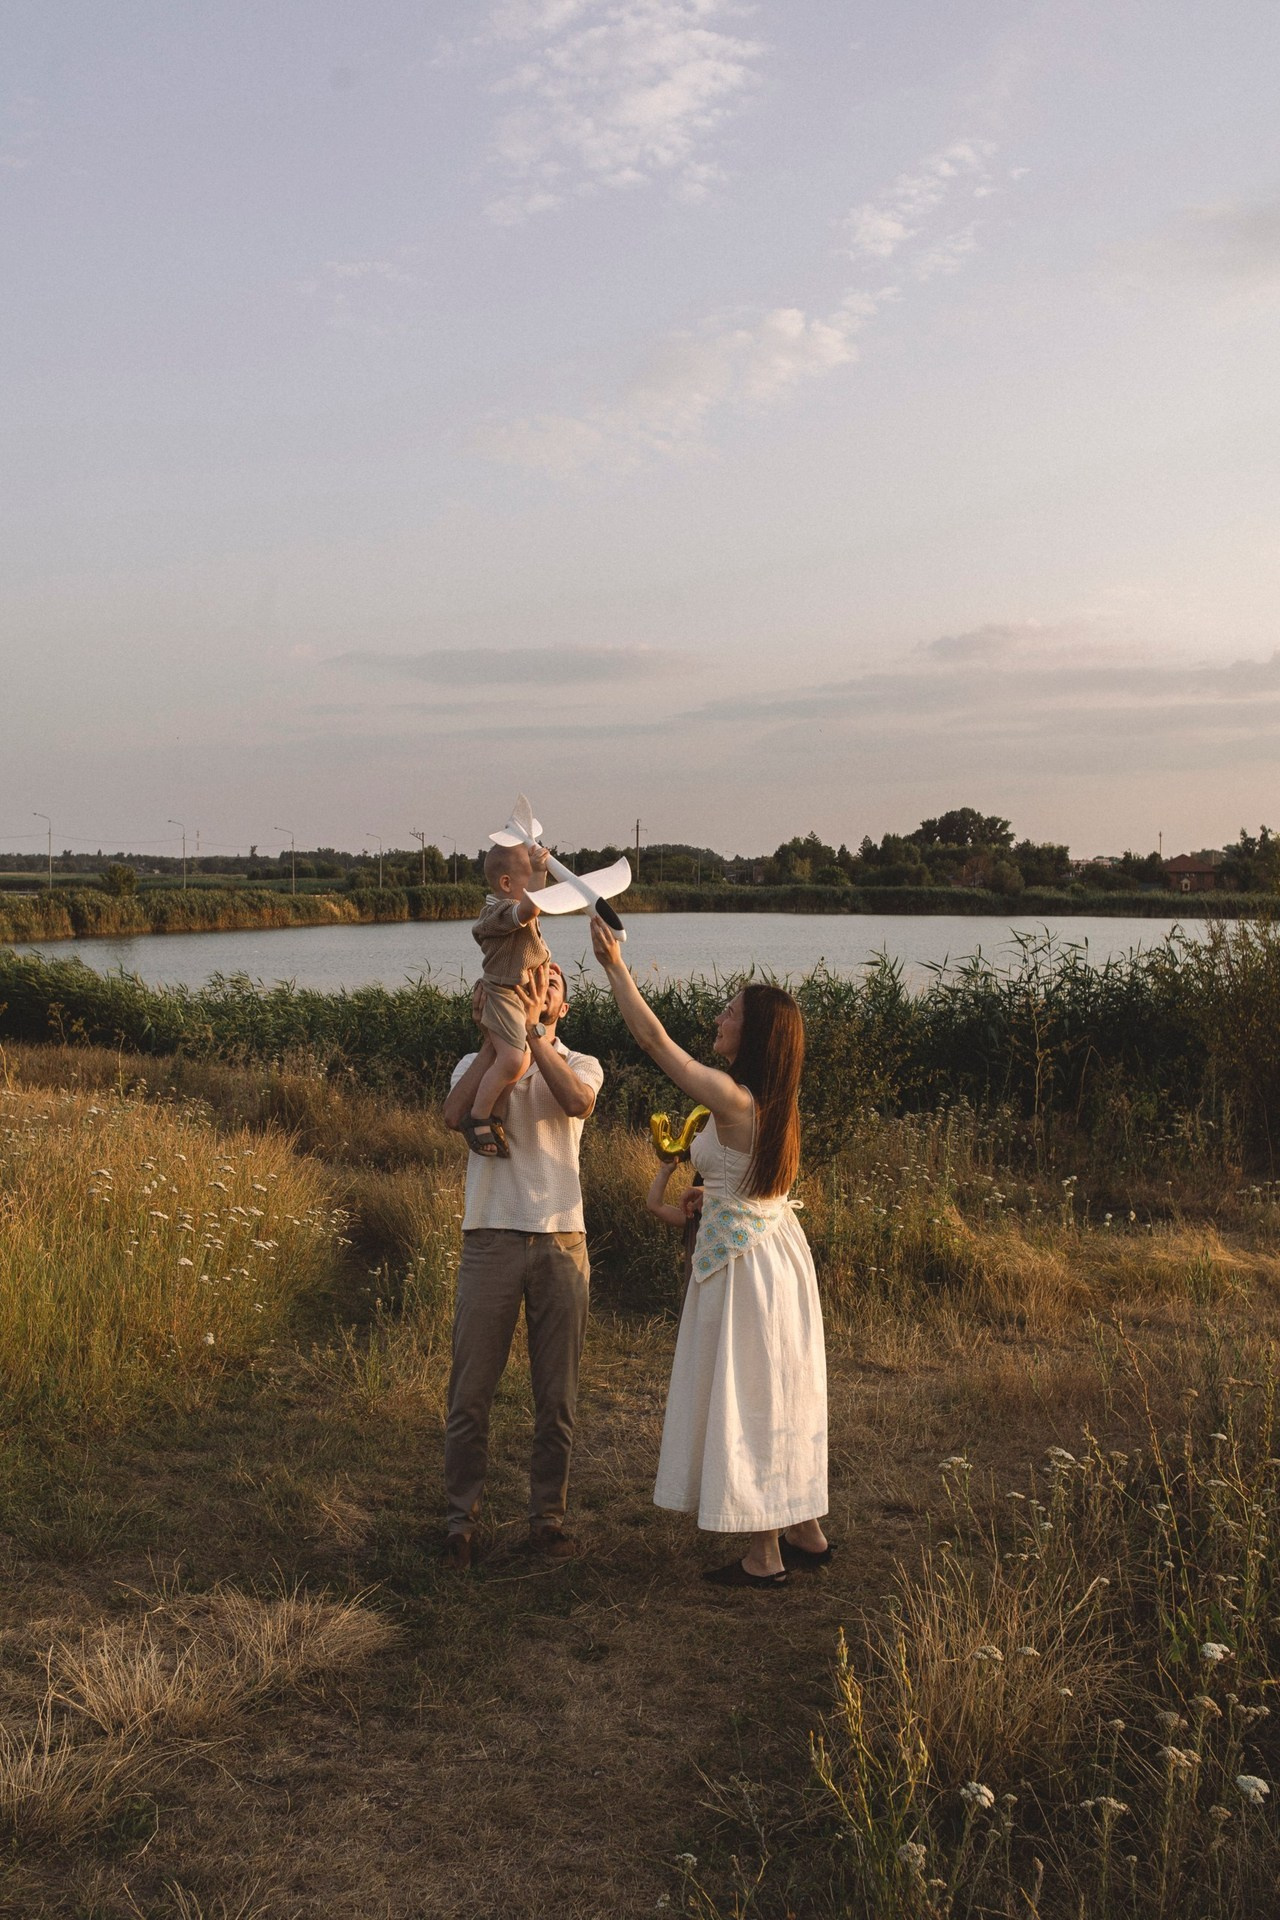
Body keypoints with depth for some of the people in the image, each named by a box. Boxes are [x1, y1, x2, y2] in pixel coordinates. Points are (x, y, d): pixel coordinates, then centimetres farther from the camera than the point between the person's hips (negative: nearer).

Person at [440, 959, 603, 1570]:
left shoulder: (580, 1065, 9)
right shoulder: (478, 1064, 10)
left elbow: (578, 1102, -17)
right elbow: (455, 1115, -13)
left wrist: (534, 1035, -20)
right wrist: (493, 1037, -13)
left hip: (561, 1242, 1)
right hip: (491, 1238, 0)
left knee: (557, 1393, 7)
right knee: (471, 1388, 2)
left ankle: (547, 1514, 20)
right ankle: (461, 1516, 14)